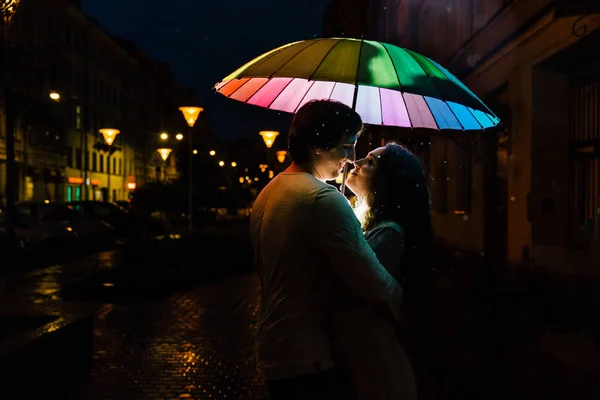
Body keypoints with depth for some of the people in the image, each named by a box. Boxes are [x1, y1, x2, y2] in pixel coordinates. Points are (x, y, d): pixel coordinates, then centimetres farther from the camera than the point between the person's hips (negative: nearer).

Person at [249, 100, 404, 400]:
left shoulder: (267, 194, 11)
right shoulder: (323, 198, -20)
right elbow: (378, 287, -24)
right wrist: (402, 300, -4)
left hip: (274, 355, 9)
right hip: (310, 362, -9)